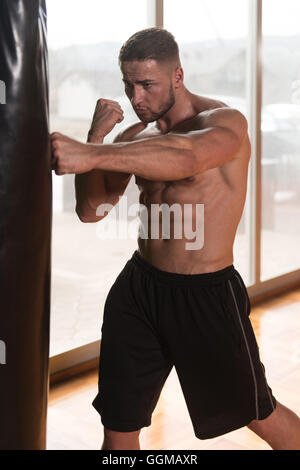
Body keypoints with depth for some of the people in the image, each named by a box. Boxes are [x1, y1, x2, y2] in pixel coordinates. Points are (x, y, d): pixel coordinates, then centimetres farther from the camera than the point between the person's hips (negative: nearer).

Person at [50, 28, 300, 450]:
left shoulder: (225, 121, -14)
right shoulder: (135, 137, 4)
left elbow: (185, 156, -39)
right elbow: (91, 210, -1)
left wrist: (92, 156, -48)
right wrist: (96, 136, -14)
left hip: (206, 294, -5)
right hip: (138, 288, 5)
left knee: (260, 415, 14)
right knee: (118, 428, 11)